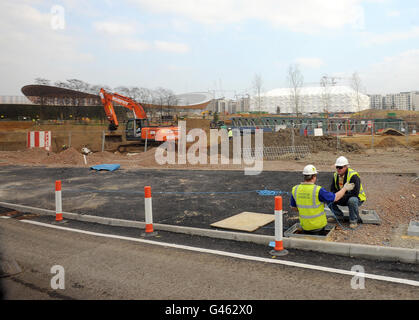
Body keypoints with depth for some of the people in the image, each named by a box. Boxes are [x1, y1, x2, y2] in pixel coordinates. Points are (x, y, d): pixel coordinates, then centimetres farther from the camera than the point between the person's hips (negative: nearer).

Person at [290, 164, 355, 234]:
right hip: (318, 226, -4)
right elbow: (335, 198, -10)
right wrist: (345, 188, 7)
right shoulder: (318, 190, -22)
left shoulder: (295, 189, -7)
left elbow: (293, 207, 5)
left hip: (304, 226, 5)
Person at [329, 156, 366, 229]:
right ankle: (338, 215, 8)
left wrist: (340, 198, -29)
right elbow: (333, 189, 5)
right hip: (344, 199, 6)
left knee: (352, 200, -40)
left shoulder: (353, 176, -25)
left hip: (357, 198, -6)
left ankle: (353, 221, -17)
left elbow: (355, 193, -30)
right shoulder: (336, 175, -3)